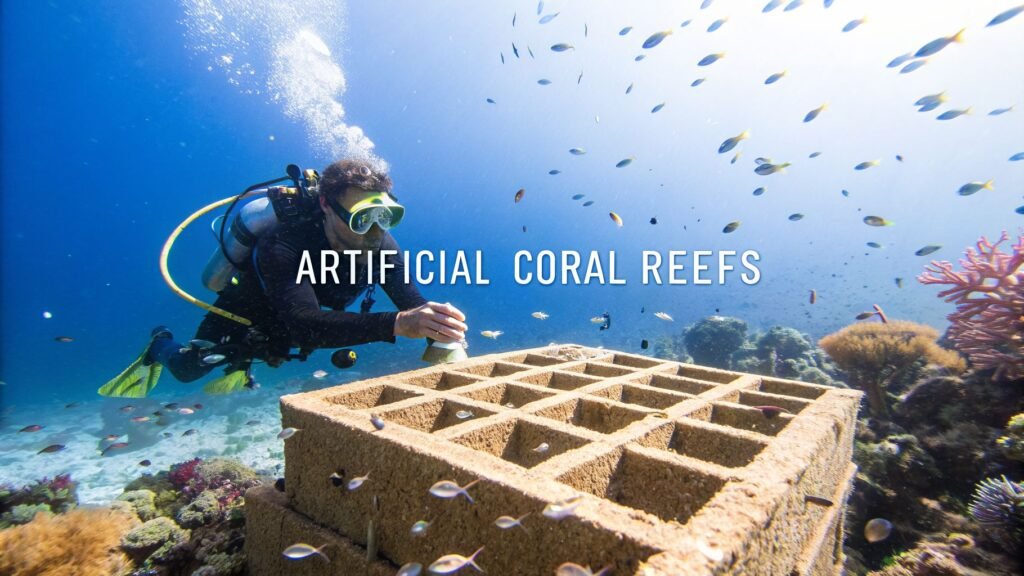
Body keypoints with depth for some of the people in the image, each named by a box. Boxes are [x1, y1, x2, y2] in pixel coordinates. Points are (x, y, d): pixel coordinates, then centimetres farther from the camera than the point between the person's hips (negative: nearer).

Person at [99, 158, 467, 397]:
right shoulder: (283, 249, -44)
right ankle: (161, 345, 50)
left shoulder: (381, 246, -29)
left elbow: (413, 304, -33)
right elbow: (305, 324, -59)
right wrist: (397, 323, -74)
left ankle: (240, 368, 51)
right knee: (187, 369, 18)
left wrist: (438, 327, -57)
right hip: (243, 319, -4)